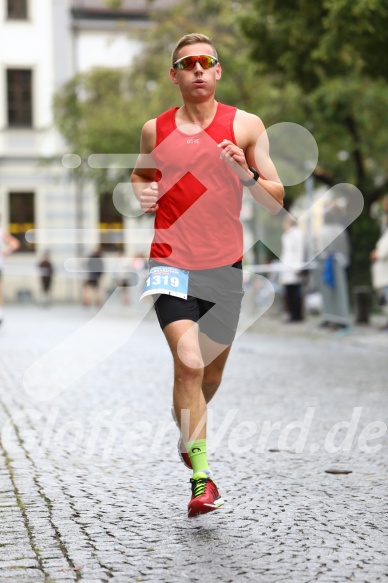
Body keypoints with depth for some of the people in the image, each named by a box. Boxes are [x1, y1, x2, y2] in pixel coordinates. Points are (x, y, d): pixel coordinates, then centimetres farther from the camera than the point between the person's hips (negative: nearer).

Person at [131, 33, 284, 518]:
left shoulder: (246, 126, 1)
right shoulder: (154, 130, 5)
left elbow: (276, 203, 2)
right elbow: (140, 173, 25)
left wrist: (247, 175, -18)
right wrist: (141, 193, 2)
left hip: (224, 266, 1)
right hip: (171, 264, -1)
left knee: (212, 372, 14)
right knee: (188, 363, -20)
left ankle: (185, 425, 47)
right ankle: (200, 477, -13)